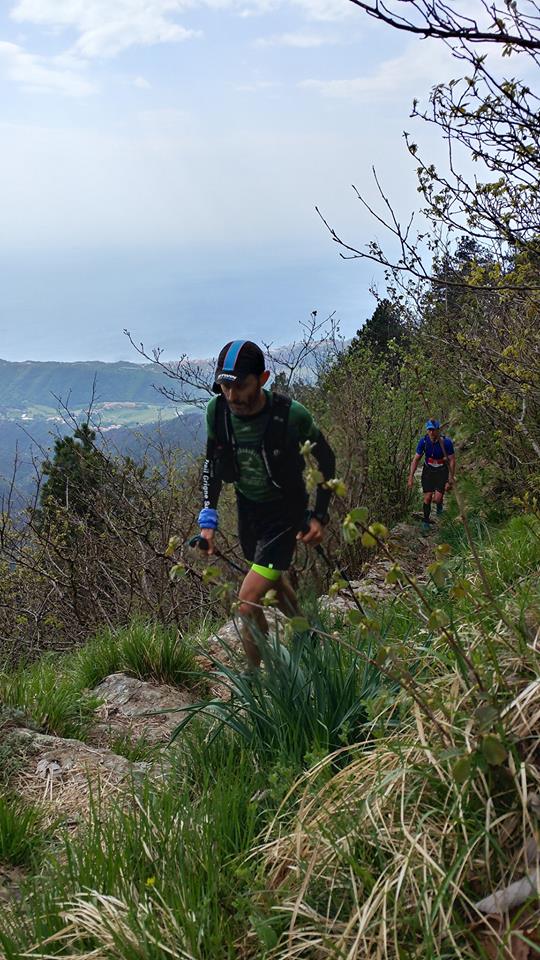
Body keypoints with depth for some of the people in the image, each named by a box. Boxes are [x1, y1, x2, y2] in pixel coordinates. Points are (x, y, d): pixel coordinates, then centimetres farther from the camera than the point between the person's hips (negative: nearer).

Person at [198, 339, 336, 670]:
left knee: (248, 604, -14)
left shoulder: (291, 415, -29)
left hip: (285, 512, -5)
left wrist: (319, 516, -10)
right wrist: (208, 516, -2)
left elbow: (326, 461, -10)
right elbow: (213, 462, 3)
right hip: (248, 508, 5)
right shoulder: (217, 410, -16)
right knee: (274, 581, 25)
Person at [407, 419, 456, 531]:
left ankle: (439, 504, 28)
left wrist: (451, 479, -13)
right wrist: (411, 477, -9)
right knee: (427, 497, -3)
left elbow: (452, 460, -13)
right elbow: (416, 459, -7)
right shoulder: (424, 441, -16)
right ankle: (426, 521, 18)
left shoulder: (446, 442, -22)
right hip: (428, 471, 2)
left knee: (437, 499, -10)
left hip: (442, 471, -2)